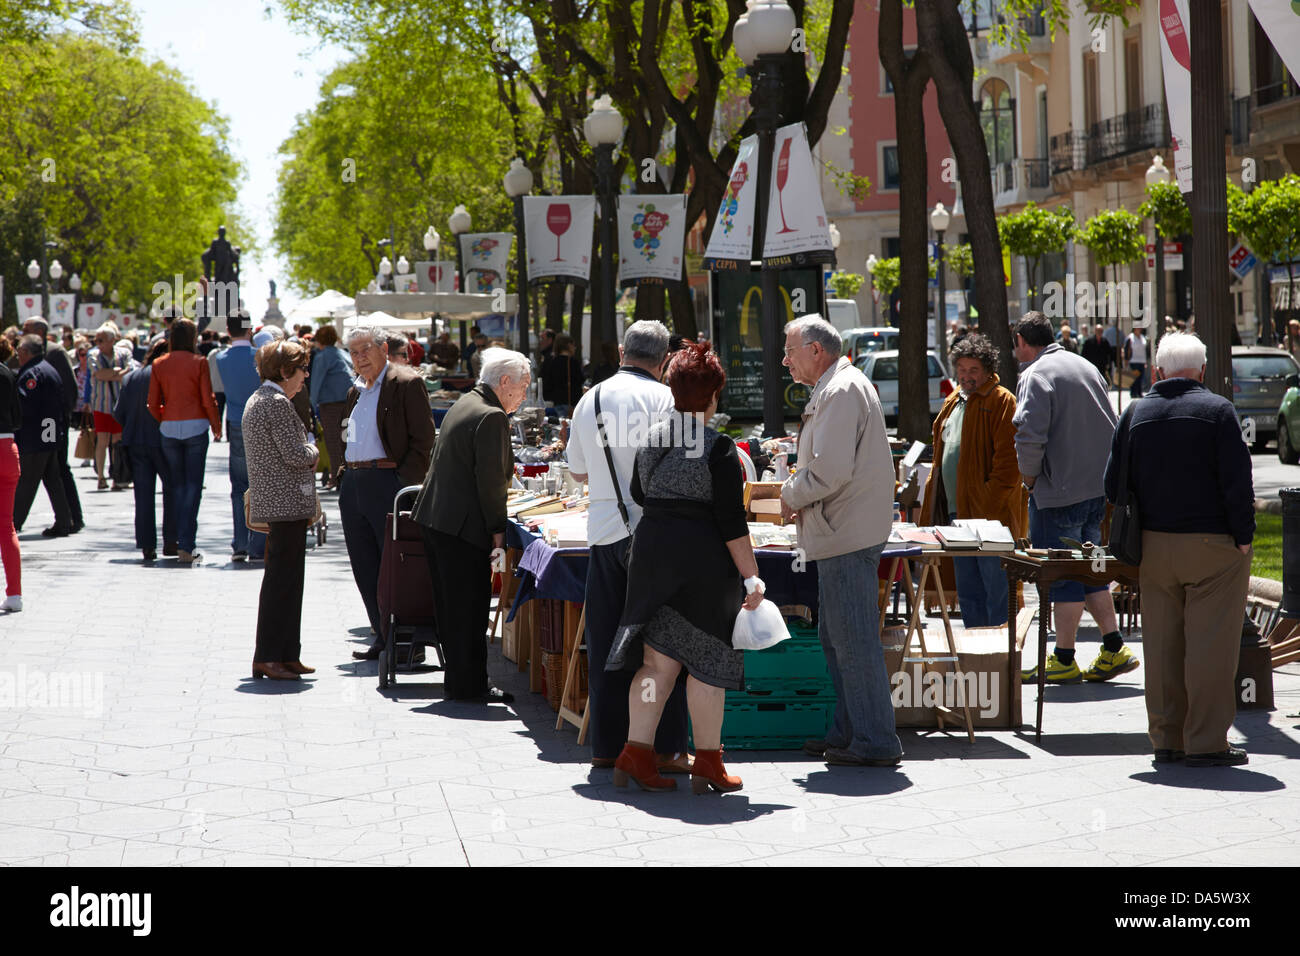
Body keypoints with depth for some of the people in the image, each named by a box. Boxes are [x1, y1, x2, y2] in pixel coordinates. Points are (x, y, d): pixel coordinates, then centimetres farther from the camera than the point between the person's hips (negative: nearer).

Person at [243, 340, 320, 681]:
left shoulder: (255, 400, 17)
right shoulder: (278, 403, -16)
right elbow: (296, 454, -20)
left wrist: (306, 455, 12)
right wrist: (313, 450, 0)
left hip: (273, 500, 11)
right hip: (288, 502, -11)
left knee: (284, 579, 13)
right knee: (282, 580, -7)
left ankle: (285, 655, 17)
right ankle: (268, 656, -5)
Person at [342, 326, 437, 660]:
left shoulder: (407, 383, -7)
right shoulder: (356, 391, 18)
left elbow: (423, 439, -11)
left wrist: (406, 483, -17)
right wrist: (343, 470, 13)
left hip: (387, 481, -8)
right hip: (352, 484, 8)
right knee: (365, 569, 10)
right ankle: (384, 639, 19)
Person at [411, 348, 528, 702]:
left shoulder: (464, 404, 15)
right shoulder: (491, 417, -16)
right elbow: (490, 478, -19)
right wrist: (497, 529, -12)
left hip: (434, 517, 10)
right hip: (463, 526, -10)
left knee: (450, 604, 14)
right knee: (470, 609, -2)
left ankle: (457, 679, 21)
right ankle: (470, 685, 3)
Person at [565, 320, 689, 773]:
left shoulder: (590, 400, 10)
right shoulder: (663, 398, -7)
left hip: (604, 531, 5)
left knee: (606, 642, 10)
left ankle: (606, 744, 14)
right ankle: (665, 748, 1)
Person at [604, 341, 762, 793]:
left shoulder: (651, 438, 6)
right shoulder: (718, 447, -12)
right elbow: (732, 521, -14)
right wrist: (750, 576, -9)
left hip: (652, 551, 6)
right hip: (703, 559, -6)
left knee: (658, 659, 9)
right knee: (707, 660, 4)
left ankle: (635, 753, 4)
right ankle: (708, 763, 10)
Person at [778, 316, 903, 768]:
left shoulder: (841, 392, -16)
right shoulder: (838, 387, 18)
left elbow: (830, 471, -24)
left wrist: (791, 496, -7)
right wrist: (799, 496, 10)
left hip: (847, 537, -11)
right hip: (843, 535, 11)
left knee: (854, 641, -7)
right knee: (835, 638, 16)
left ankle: (875, 742, -2)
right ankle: (848, 732, 24)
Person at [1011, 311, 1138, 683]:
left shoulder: (1035, 375, -12)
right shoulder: (1086, 367, 15)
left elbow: (1029, 436, -23)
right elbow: (1112, 427, 20)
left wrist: (1029, 478, -8)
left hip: (1060, 492, -8)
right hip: (1098, 488, 8)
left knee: (1063, 575, -2)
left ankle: (1064, 660, 3)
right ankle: (1114, 650, 15)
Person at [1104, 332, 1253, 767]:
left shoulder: (1134, 414, 6)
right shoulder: (1217, 410, -7)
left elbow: (1114, 484, 9)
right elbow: (1237, 481, -11)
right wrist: (1243, 536, -5)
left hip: (1153, 546, 4)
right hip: (1212, 544, -4)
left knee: (1161, 644, 10)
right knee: (1210, 644, -1)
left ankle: (1166, 738, 14)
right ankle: (1206, 742, -1)